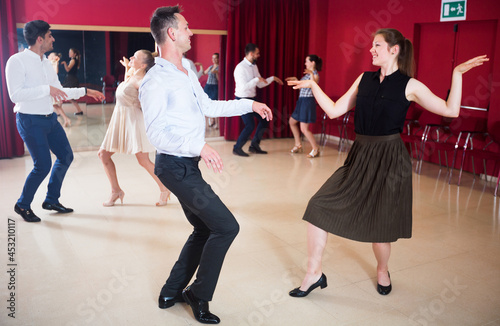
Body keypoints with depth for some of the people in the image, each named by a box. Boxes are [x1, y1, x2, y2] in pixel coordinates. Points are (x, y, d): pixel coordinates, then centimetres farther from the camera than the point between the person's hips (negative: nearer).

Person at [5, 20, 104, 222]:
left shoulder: (46, 62, 11)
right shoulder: (17, 61, -13)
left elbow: (59, 93, 18)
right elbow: (15, 95, -22)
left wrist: (85, 91, 17)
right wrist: (47, 89, -24)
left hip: (50, 118, 8)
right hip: (30, 121, -8)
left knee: (66, 156, 11)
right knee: (43, 165, -9)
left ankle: (52, 200, 27)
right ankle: (22, 205, 15)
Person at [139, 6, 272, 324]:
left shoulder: (187, 71, 12)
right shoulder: (156, 80, -17)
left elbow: (208, 107, 22)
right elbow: (156, 132, -24)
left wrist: (249, 104, 22)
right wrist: (199, 145, -37)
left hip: (188, 165, 10)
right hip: (177, 166, -10)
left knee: (205, 230, 17)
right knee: (226, 226, -8)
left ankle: (171, 293, 29)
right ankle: (199, 295, 10)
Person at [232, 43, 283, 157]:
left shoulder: (254, 66, 8)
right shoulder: (240, 67, -19)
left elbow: (260, 84, 14)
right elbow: (243, 87, -28)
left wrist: (273, 78, 9)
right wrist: (257, 79, -24)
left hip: (252, 99, 9)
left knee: (264, 120, 11)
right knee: (250, 126, -11)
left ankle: (254, 146, 23)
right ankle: (237, 148, 9)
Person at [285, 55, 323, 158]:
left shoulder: (315, 75, -13)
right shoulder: (308, 74, 14)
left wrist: (311, 74, -40)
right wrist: (295, 79, 21)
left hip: (308, 102, -10)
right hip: (301, 101, 10)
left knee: (304, 129, -10)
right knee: (292, 122, 19)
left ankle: (316, 149, 2)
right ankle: (298, 145, 29)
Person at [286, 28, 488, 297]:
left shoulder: (409, 85, -3)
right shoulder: (364, 79, 8)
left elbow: (451, 110, -5)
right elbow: (334, 111, 8)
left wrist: (457, 73, -9)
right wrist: (312, 85, 8)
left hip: (389, 159, -4)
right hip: (360, 155, 4)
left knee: (379, 225, 5)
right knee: (319, 207, -6)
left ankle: (382, 271, 39)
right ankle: (314, 273, 9)